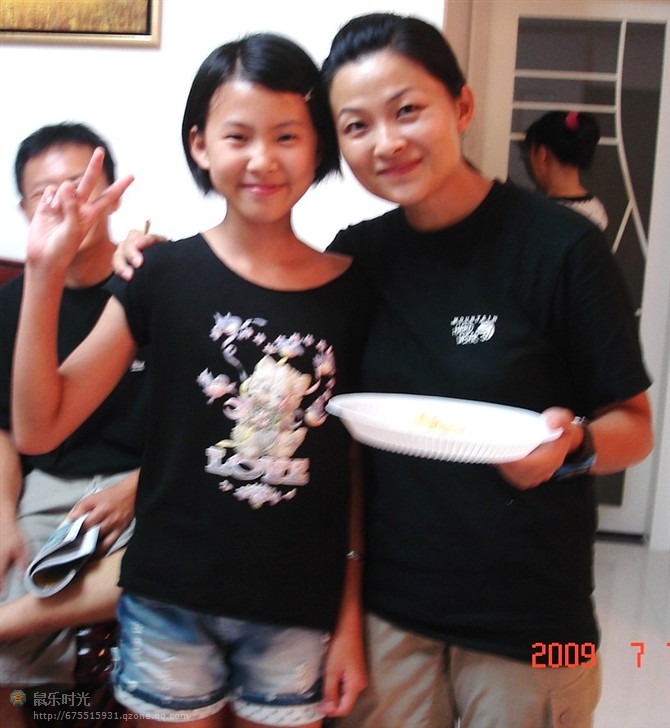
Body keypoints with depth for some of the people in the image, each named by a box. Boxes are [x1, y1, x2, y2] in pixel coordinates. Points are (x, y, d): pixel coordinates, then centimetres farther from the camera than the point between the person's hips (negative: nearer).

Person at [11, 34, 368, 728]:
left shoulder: (352, 290, -5)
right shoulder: (164, 275, -8)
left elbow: (359, 469, 0)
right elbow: (38, 429, -7)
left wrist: (350, 619, 1)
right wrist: (44, 274, -15)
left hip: (299, 614, 1)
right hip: (170, 607, -1)